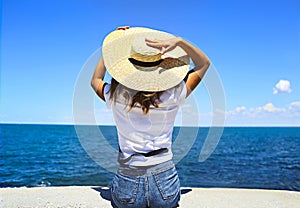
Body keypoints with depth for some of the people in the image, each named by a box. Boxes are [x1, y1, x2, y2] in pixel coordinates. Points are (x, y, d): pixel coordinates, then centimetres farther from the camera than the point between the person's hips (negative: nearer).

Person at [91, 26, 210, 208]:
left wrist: (112, 48, 12)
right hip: (165, 183, 0)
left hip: (128, 184, 0)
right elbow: (204, 64, 7)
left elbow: (95, 80, 16)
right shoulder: (173, 96, -11)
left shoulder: (117, 96, -10)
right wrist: (180, 42, -7)